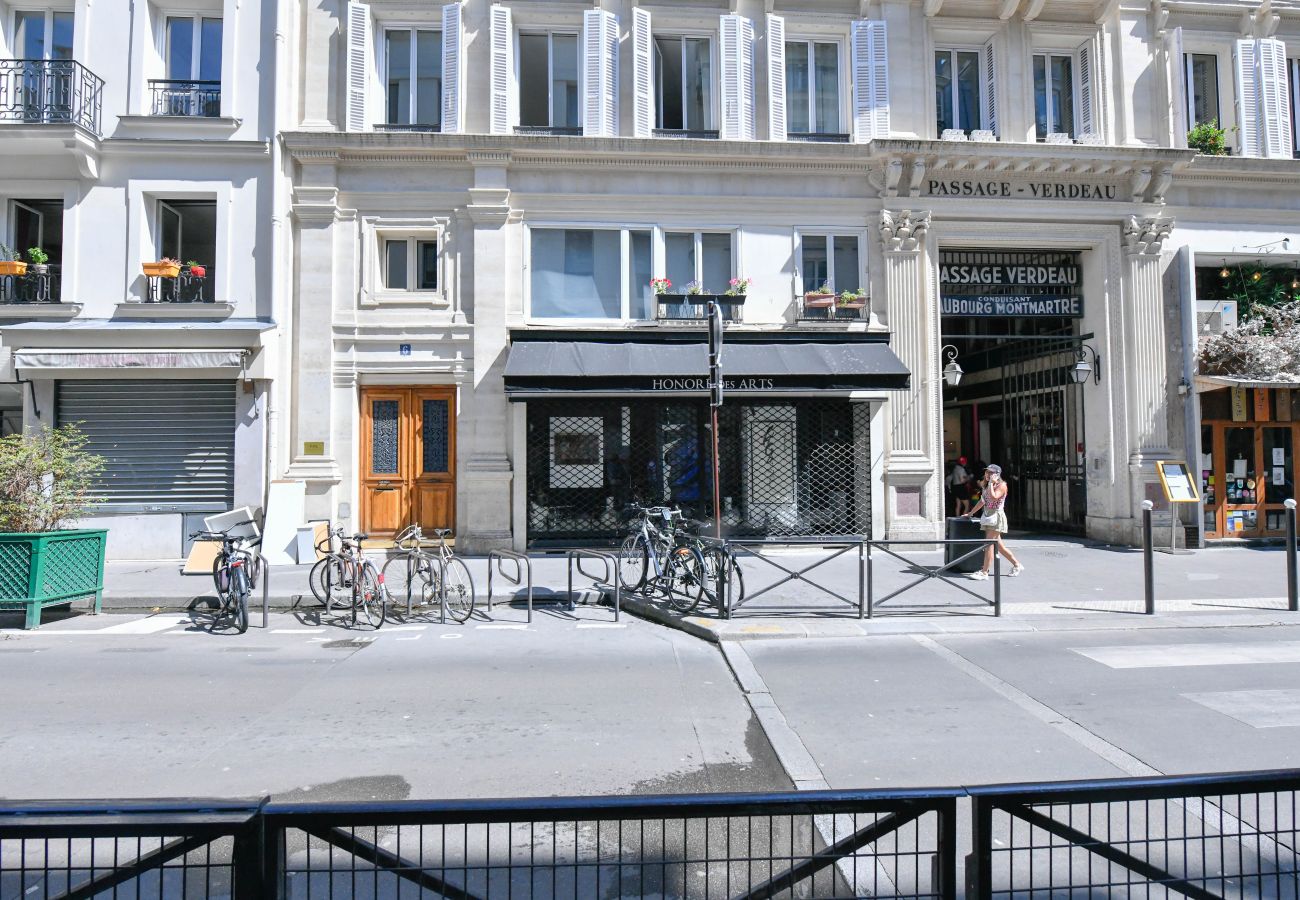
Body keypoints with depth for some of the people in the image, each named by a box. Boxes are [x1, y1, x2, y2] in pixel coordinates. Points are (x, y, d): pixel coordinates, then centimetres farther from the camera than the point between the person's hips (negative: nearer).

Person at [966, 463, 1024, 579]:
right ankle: (1017, 565, 26)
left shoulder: (1002, 485, -9)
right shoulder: (987, 485, 15)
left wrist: (991, 483, -19)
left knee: (989, 544, -10)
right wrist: (971, 513, 24)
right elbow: (982, 501, 23)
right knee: (999, 545, 12)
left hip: (996, 516, -8)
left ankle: (984, 572, -9)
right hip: (988, 516, 8)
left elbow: (993, 497, -26)